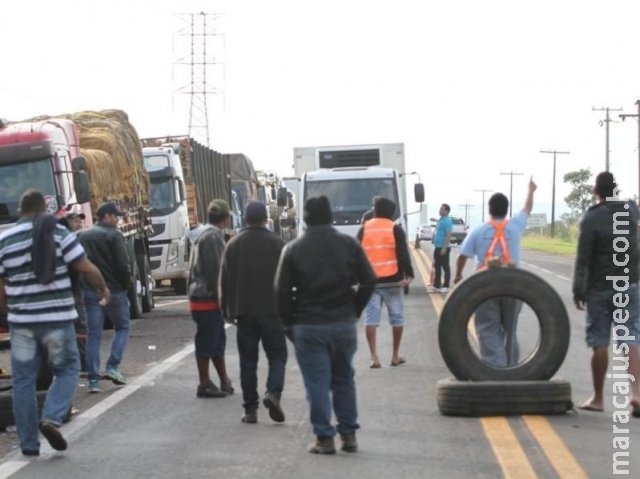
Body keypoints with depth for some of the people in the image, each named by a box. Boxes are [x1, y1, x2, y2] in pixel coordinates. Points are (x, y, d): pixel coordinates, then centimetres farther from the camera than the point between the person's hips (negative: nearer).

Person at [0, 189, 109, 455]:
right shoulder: (59, 233, -4)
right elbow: (87, 269, -5)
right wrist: (103, 288, 14)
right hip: (56, 318, -2)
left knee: (23, 379, 9)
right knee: (66, 369, 13)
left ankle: (29, 443, 10)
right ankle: (51, 418, -9)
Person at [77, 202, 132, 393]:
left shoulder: (81, 236, 9)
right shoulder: (114, 235, -9)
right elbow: (123, 264, -15)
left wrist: (83, 284, 12)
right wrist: (126, 284, -1)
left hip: (90, 291, 4)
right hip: (114, 290, -4)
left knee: (94, 335, 6)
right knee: (122, 328, 14)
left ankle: (94, 380, 1)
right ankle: (112, 367, -1)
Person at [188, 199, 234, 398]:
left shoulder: (205, 235, 16)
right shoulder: (213, 237, -16)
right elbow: (214, 270, -21)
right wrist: (220, 296, -18)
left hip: (200, 297, 10)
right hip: (208, 299, -10)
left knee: (218, 340, 14)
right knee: (207, 342, -3)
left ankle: (224, 382, 19)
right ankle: (204, 385, 2)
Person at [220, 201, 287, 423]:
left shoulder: (233, 245, 3)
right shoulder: (277, 244, -2)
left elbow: (225, 279, 5)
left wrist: (227, 309, 13)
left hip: (244, 312, 2)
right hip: (272, 311, -2)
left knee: (248, 361, 6)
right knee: (277, 355, 7)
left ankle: (250, 409, 3)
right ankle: (273, 393, -18)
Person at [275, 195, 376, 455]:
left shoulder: (293, 249, -3)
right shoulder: (349, 244, 1)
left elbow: (282, 291, -4)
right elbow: (369, 280, 0)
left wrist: (289, 323, 6)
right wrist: (354, 310, 11)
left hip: (308, 326, -2)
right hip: (344, 324, 2)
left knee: (317, 383, 2)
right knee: (344, 379, 14)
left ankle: (324, 438, 1)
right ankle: (349, 434, 15)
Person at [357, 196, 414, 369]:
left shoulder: (364, 229, 8)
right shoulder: (395, 229, -1)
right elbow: (403, 254, -9)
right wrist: (408, 274, -10)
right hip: (392, 280, -2)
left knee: (371, 317, 0)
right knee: (397, 317, 10)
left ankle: (374, 357, -8)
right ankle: (395, 355, 14)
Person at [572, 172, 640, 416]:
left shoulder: (591, 219, -12)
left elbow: (583, 258, -13)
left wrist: (578, 290, -5)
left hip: (599, 289, -3)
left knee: (599, 344, 5)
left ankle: (598, 397, 13)